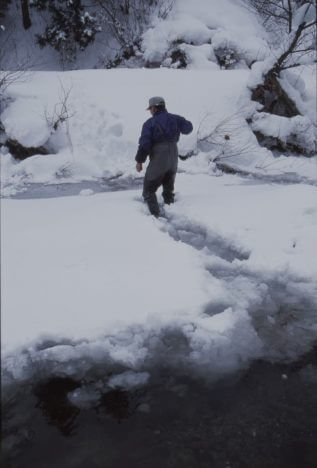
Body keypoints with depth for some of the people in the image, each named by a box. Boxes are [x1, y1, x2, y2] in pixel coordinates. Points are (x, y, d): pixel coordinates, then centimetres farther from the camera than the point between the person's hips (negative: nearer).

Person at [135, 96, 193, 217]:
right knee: (168, 190, 22)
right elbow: (188, 128, 19)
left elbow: (144, 143, -12)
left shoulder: (150, 123, -6)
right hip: (173, 158, 5)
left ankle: (155, 215, -9)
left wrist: (139, 161, -5)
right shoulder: (174, 118, 7)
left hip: (158, 159, -5)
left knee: (149, 190, 5)